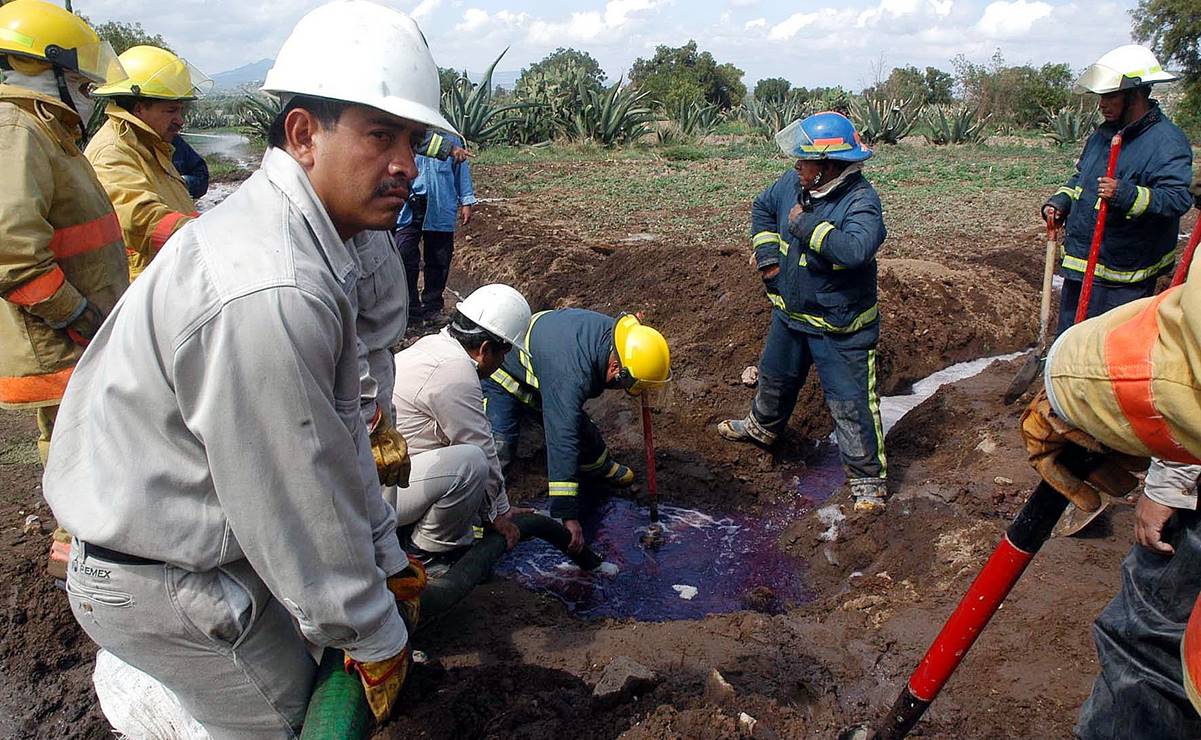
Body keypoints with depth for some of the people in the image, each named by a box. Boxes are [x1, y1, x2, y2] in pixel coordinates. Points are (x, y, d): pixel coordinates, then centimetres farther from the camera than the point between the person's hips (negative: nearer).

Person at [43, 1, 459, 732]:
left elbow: (338, 433, 4)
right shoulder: (269, 293, -34)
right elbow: (299, 503, -27)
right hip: (161, 581, -9)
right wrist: (377, 641, -12)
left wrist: (389, 563, 9)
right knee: (289, 717, 9)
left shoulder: (292, 235, 0)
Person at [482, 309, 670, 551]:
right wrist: (568, 515, -47)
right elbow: (562, 442, -47)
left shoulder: (611, 329, -21)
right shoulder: (571, 377, -45)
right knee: (499, 448, -26)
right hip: (503, 381, -8)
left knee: (581, 429, 16)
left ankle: (602, 468, 46)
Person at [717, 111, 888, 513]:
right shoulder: (793, 183, -5)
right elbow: (763, 208, 14)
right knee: (775, 377, 28)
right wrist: (767, 253, 1)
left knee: (851, 403, -1)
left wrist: (806, 226, -33)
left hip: (840, 328, -7)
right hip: (790, 314, 7)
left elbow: (855, 249, -44)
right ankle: (762, 427, 56)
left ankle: (868, 479, 15)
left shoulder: (861, 201, -26)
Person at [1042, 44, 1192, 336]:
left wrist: (1125, 194, -38)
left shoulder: (1167, 142, -15)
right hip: (1080, 262, 8)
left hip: (1123, 274, -8)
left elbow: (1177, 199, -25)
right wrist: (1060, 202, 6)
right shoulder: (1104, 133, 11)